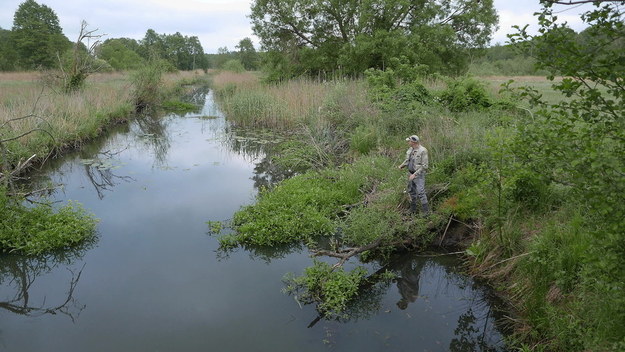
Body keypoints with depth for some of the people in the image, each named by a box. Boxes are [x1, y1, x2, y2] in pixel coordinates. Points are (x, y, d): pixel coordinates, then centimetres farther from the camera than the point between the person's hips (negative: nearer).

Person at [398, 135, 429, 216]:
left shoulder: (423, 151, -20)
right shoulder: (410, 149, 3)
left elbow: (424, 166, -21)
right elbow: (407, 160, 15)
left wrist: (415, 174, -24)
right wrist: (401, 166, -5)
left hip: (419, 175, -8)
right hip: (410, 173, 8)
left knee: (421, 193, -12)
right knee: (411, 192, 14)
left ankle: (426, 211, -3)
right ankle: (413, 209, 27)